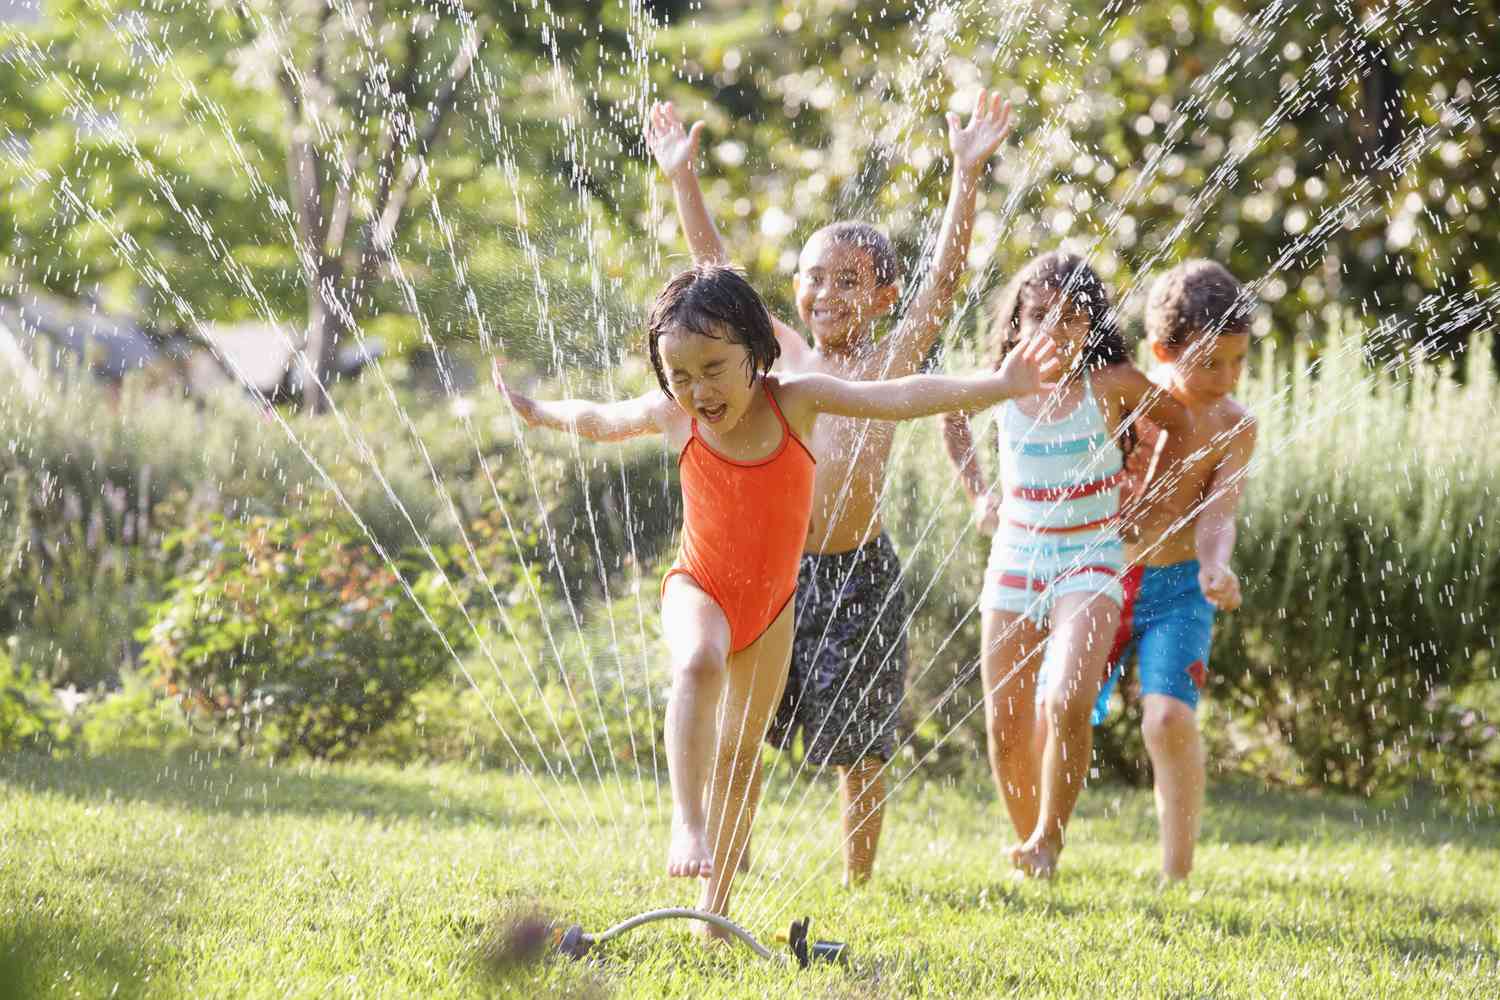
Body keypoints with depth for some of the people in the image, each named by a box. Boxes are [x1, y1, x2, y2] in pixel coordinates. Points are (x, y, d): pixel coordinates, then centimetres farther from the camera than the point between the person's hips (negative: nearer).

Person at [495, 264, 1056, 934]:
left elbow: (898, 399, -25)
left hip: (771, 601, 2)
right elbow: (599, 420, 8)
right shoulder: (672, 417, -14)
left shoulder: (796, 400, -17)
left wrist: (997, 386, -35)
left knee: (742, 749, 11)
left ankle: (716, 903, 22)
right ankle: (686, 823, -43)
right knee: (699, 662, -37)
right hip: (699, 587, -2)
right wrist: (534, 412, 23)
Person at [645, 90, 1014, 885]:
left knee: (858, 743, 4)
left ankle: (858, 883, 16)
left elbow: (946, 273, -9)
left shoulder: (888, 363, 0)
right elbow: (715, 267, 11)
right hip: (770, 566, 3)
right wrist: (682, 179, 7)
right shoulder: (781, 354, 8)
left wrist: (967, 175, -18)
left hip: (856, 573, -3)